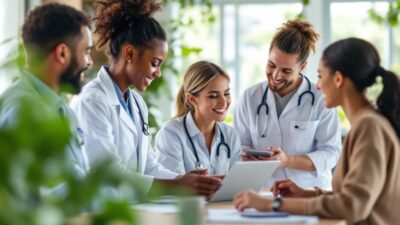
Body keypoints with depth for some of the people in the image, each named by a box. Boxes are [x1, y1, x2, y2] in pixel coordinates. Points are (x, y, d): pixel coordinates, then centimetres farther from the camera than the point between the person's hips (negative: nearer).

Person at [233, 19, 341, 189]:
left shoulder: (321, 100, -2)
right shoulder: (249, 98, 8)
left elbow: (331, 153, -6)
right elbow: (240, 145, 10)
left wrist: (288, 161, -19)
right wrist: (246, 155, -13)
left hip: (311, 194, -2)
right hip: (264, 195, 2)